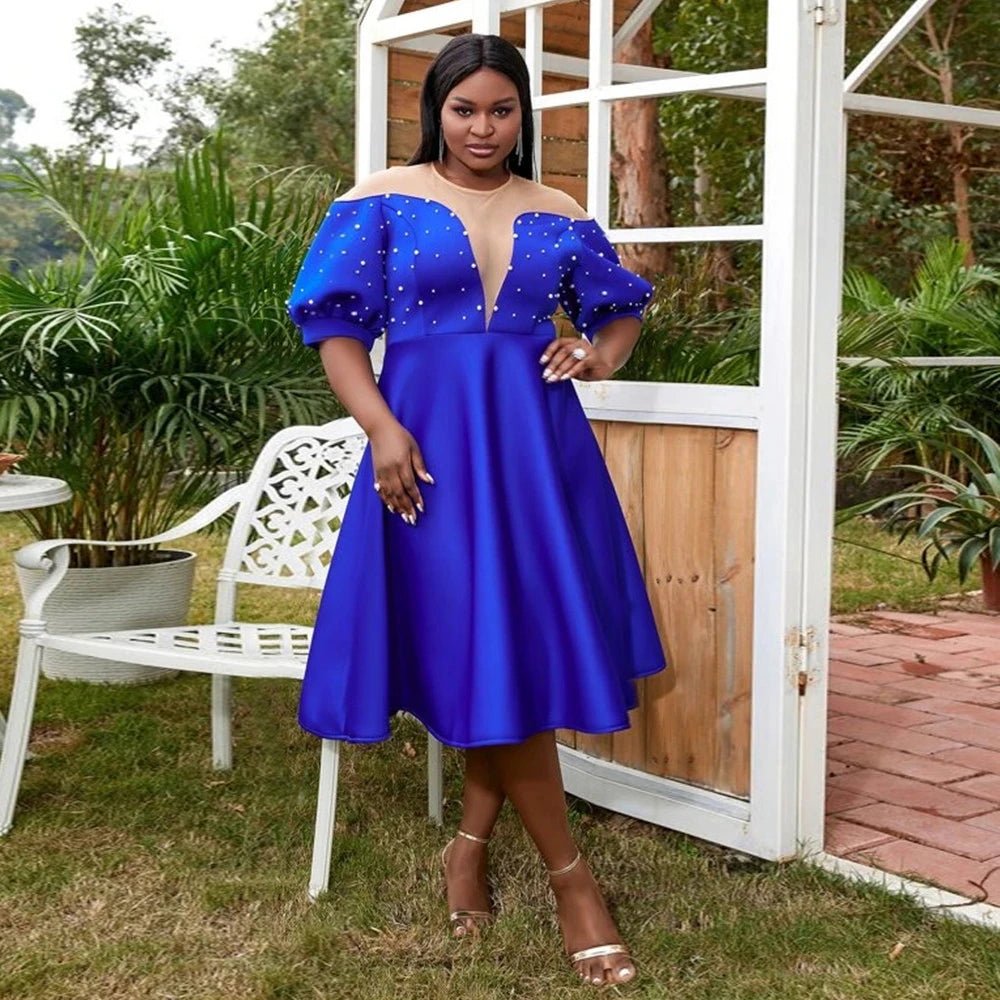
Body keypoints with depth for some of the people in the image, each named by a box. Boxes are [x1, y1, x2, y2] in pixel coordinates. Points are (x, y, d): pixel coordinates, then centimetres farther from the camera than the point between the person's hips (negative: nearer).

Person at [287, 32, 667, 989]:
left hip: (537, 439, 4)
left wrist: (600, 354, -5)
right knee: (488, 650, -4)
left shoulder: (559, 214, 10)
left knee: (527, 639, 4)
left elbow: (620, 308, 18)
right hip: (431, 440, -3)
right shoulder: (382, 201, 2)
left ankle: (471, 842, 22)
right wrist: (382, 429, -15)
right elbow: (339, 324, -2)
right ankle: (569, 874, 7)